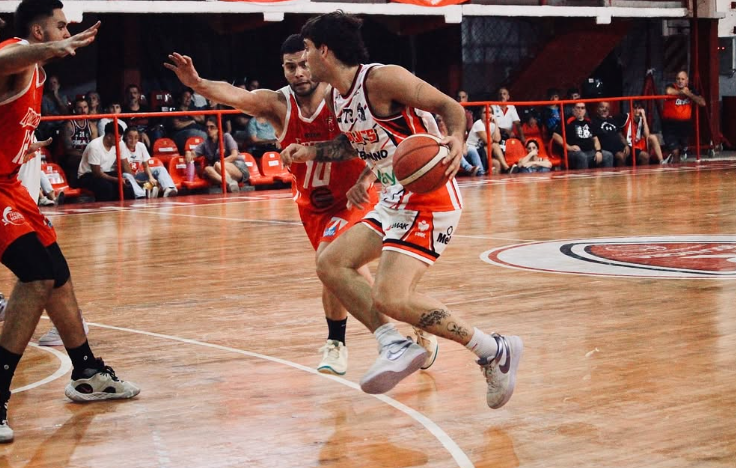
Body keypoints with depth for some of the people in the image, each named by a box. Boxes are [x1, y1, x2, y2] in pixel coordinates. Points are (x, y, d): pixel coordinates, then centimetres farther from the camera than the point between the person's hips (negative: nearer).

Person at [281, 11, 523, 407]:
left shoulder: (381, 79, -17)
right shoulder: (336, 96, 10)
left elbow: (449, 105, -15)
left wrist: (457, 139, -34)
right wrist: (311, 152, 14)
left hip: (429, 199, -10)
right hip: (396, 199, 10)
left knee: (390, 298, -19)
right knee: (331, 264, 6)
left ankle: (494, 352, -7)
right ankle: (396, 346, 1)